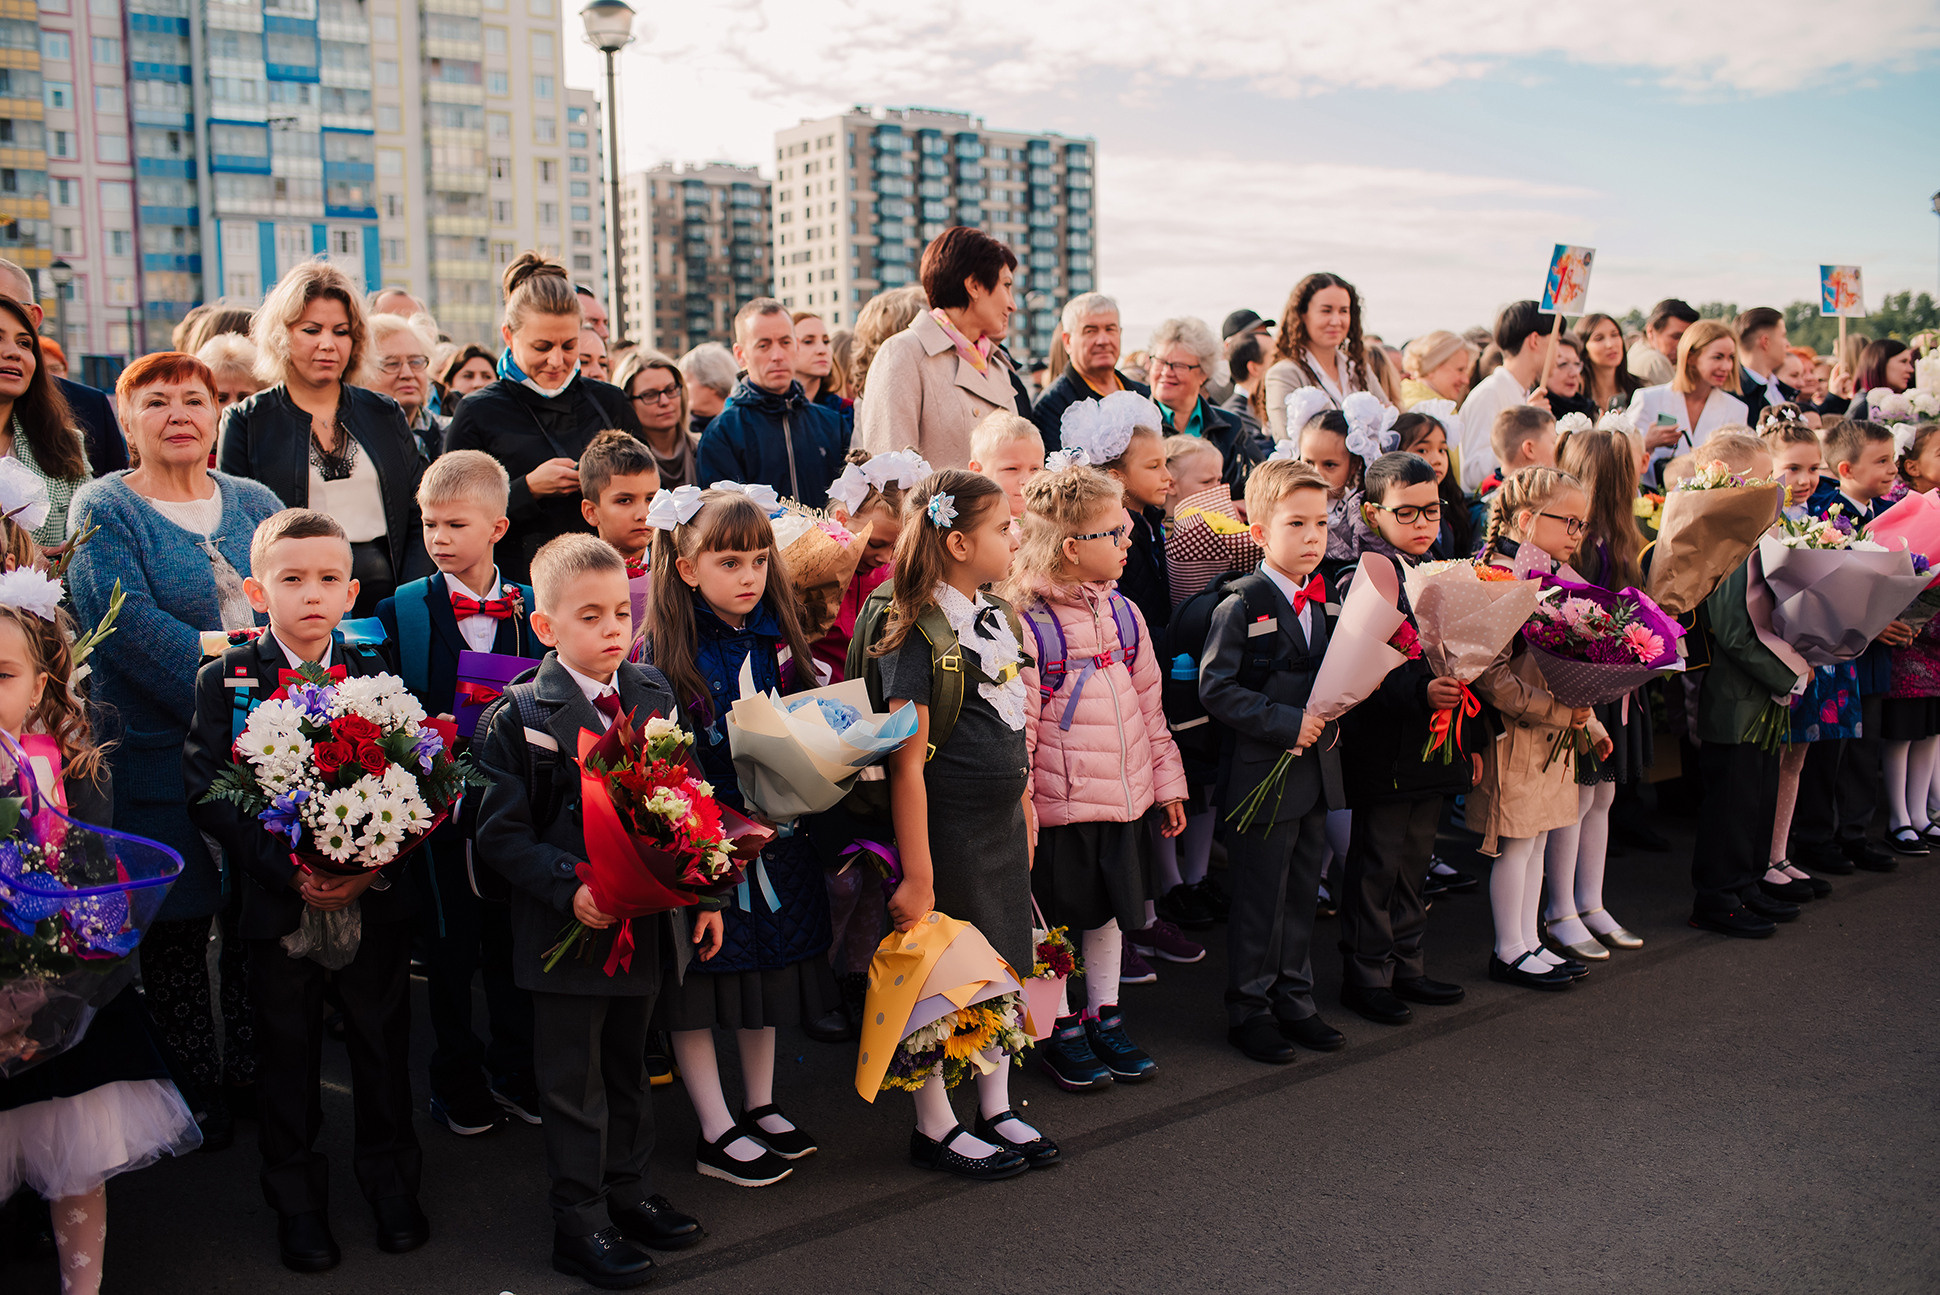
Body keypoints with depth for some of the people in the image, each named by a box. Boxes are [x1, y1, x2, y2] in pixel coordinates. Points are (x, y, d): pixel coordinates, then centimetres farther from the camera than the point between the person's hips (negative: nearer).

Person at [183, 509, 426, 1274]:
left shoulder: (377, 677, 0)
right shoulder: (224, 681, -4)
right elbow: (208, 793, -10)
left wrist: (375, 861, -18)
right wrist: (289, 872, -19)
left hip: (375, 896, 1)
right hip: (277, 901, -1)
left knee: (381, 1041, 13)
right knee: (287, 1052, 11)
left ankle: (392, 1181, 33)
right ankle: (296, 1201, 30)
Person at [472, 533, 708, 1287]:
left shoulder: (654, 695, 3)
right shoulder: (518, 717, -12)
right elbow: (500, 833, -13)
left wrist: (704, 893, 9)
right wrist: (568, 888, -25)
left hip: (648, 923, 5)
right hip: (568, 932, -5)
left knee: (629, 1068, 20)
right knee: (575, 1085, 7)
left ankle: (631, 1193, 37)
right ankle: (580, 1226, 21)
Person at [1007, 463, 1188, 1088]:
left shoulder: (1123, 614, 6)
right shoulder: (1024, 623, -16)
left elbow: (1148, 703, 13)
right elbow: (1016, 725, -15)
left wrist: (1167, 780, 14)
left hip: (1126, 796, 7)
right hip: (1059, 802, -6)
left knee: (1111, 907, 18)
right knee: (1056, 916, 8)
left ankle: (1104, 1017, 34)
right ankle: (1059, 1030, 25)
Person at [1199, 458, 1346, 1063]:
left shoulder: (1327, 600, 9)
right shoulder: (1242, 606, -13)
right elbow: (1216, 688, -18)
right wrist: (1285, 721, -22)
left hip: (1316, 769, 7)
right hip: (1261, 776, -7)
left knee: (1301, 894, 15)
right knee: (1259, 900, 3)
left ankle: (1294, 1001, 28)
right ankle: (1249, 1010, 17)